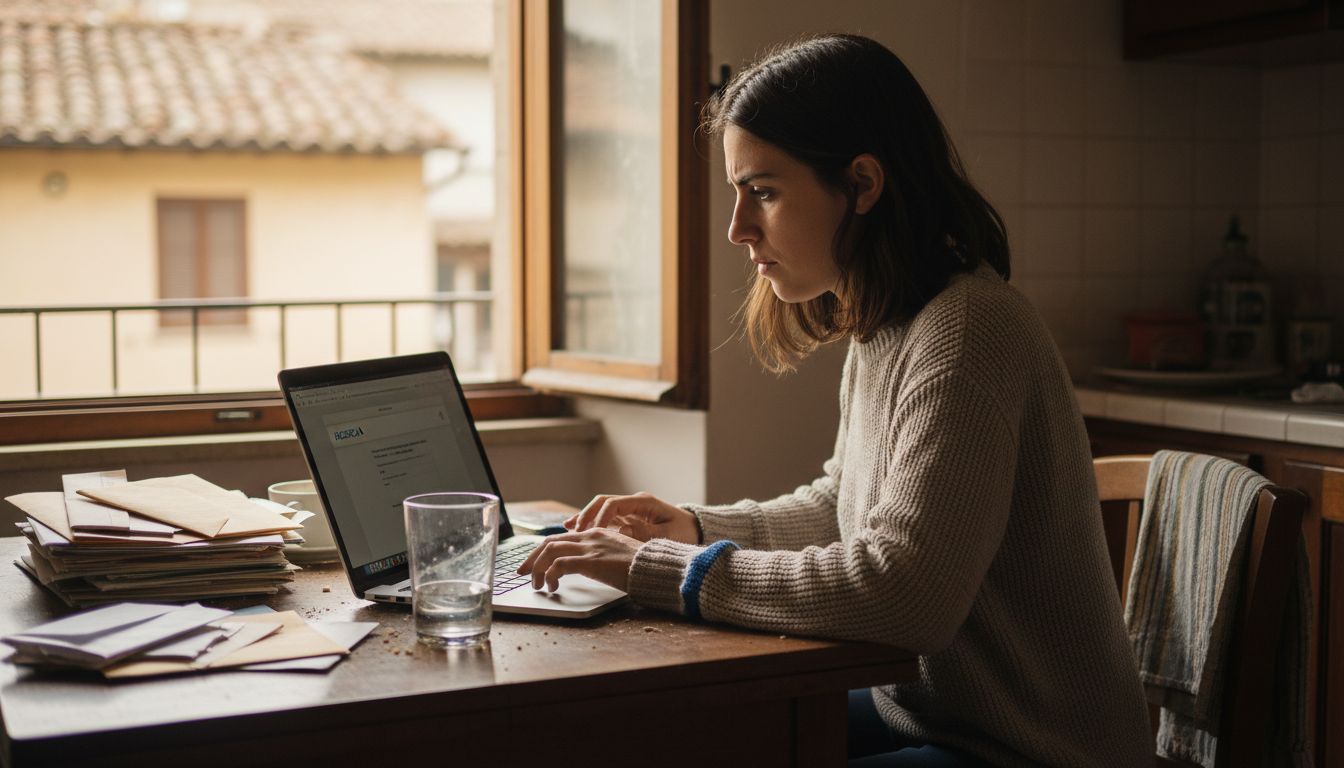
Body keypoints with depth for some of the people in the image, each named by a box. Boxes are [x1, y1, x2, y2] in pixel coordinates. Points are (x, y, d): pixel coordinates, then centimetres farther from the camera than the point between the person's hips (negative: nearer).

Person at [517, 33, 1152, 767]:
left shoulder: (966, 333, -24)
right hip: (925, 707, 8)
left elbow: (900, 593, -32)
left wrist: (657, 568, -25)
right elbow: (838, 509, 19)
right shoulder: (879, 330, 5)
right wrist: (694, 528, 3)